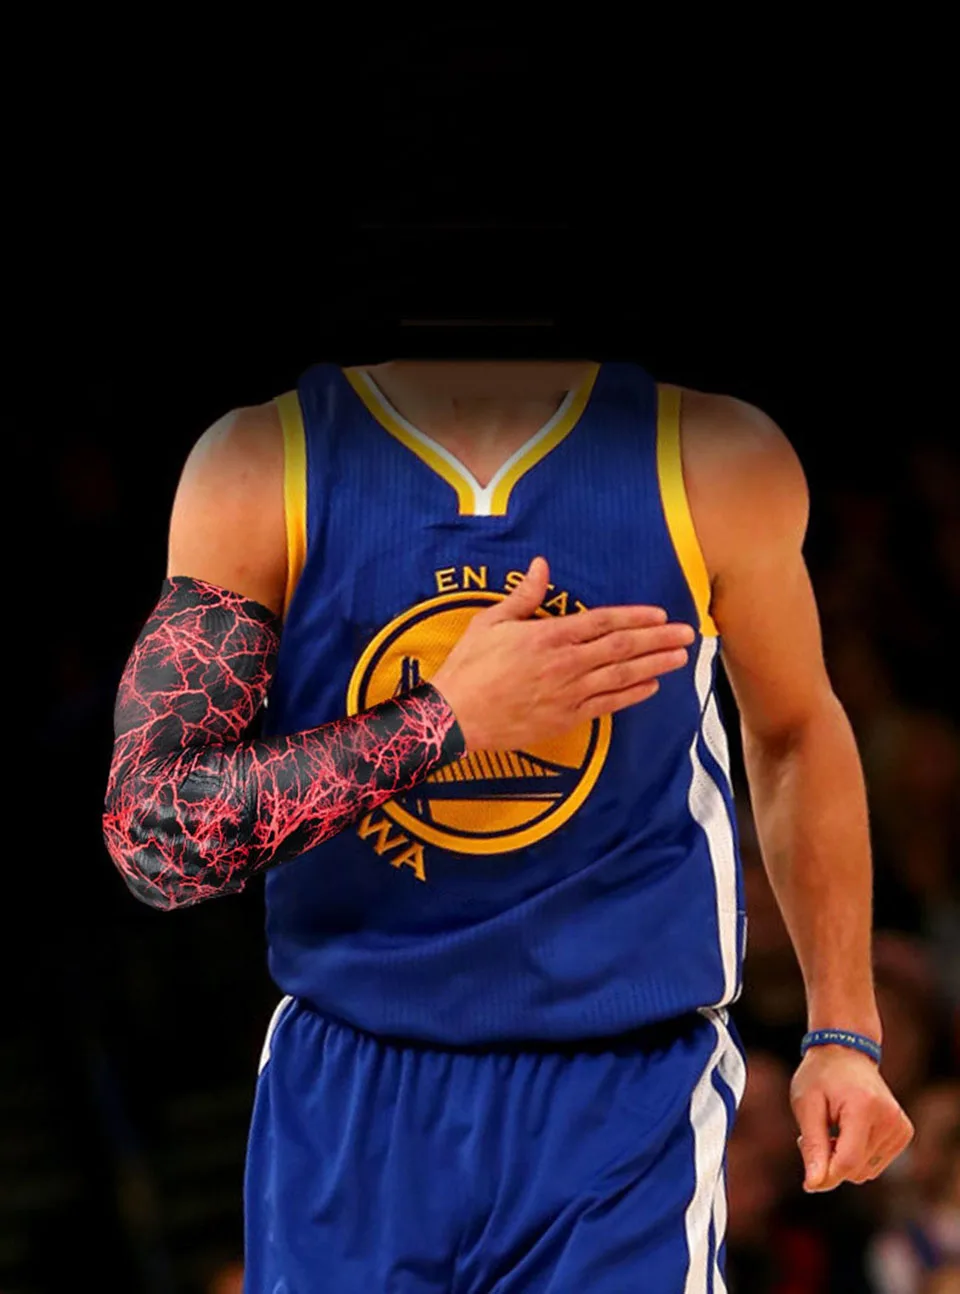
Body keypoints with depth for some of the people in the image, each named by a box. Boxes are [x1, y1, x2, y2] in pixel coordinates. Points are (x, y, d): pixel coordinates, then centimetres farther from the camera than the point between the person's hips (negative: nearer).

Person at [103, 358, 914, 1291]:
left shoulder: (720, 466, -3)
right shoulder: (259, 468, -6)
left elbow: (797, 732, 15)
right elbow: (147, 832, -12)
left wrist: (844, 1032, 13)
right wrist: (450, 718, -19)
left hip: (627, 1100, 0)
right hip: (348, 1099, 1)